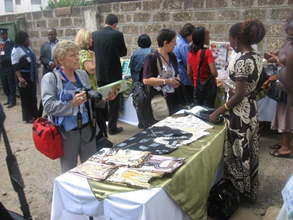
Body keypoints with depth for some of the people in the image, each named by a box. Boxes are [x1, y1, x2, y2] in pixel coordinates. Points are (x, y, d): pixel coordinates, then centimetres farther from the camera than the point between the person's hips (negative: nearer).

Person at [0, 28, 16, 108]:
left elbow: (11, 56, -15)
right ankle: (9, 99, 27)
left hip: (9, 67, -6)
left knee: (11, 85, 1)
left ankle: (12, 101, 10)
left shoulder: (11, 43, -6)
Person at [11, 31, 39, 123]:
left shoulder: (28, 48, 9)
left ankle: (35, 115, 26)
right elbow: (15, 66, -18)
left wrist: (36, 64, 9)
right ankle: (28, 117, 16)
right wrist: (20, 78, -26)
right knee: (26, 97, 5)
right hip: (24, 76, -7)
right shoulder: (16, 49, -12)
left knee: (33, 96, 14)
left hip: (32, 75, 7)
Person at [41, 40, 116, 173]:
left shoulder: (83, 75, 7)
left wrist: (104, 98, -4)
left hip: (87, 129, 5)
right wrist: (72, 103, -27)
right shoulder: (50, 78, -7)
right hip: (67, 132, -4)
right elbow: (48, 106, -18)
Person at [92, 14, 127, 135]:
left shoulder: (94, 34, -2)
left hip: (99, 73, 4)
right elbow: (124, 52, 0)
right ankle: (112, 127, 13)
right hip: (114, 73, -3)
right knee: (114, 101, 8)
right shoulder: (118, 35, -11)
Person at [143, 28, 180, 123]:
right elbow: (146, 80, -19)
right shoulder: (152, 57, -11)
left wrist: (177, 79, 2)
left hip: (173, 98, 7)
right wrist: (168, 81, -17)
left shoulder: (172, 56, 11)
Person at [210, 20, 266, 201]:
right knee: (249, 150, 19)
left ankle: (239, 191, 22)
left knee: (239, 151, 5)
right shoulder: (256, 57, 7)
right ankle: (249, 188, 35)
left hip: (241, 112, -9)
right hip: (252, 109, 9)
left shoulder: (243, 61, -22)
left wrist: (218, 112, -16)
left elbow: (239, 95, -23)